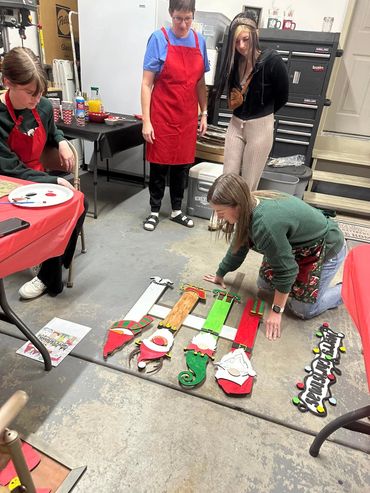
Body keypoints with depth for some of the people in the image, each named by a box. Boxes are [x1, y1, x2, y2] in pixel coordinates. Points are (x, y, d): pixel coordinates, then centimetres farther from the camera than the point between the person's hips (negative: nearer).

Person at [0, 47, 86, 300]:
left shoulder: (44, 107, -1)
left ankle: (49, 276, -2)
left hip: (39, 178, 6)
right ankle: (53, 278, -4)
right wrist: (55, 181, -24)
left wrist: (62, 142, 1)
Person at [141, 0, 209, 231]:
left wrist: (204, 114, 10)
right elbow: (147, 83, -8)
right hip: (162, 115, -4)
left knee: (183, 164, 9)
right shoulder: (159, 39, -6)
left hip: (188, 116, 4)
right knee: (159, 164, 3)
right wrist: (146, 121, -14)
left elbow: (200, 82, 14)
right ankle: (154, 211, 18)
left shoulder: (200, 41, 7)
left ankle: (177, 210, 23)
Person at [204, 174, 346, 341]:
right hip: (298, 246, 8)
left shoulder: (265, 224, -40)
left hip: (326, 249, -8)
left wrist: (276, 311, -17)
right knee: (264, 284, 9)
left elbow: (285, 270, -29)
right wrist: (220, 274, 14)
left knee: (304, 310, -4)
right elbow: (239, 245, 4)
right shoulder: (249, 209, -13)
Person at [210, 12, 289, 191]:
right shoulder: (234, 60, 0)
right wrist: (234, 102, 2)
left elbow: (282, 97, -3)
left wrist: (261, 114, 8)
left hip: (260, 127, -5)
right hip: (235, 124, 5)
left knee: (249, 184, 3)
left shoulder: (272, 60, -15)